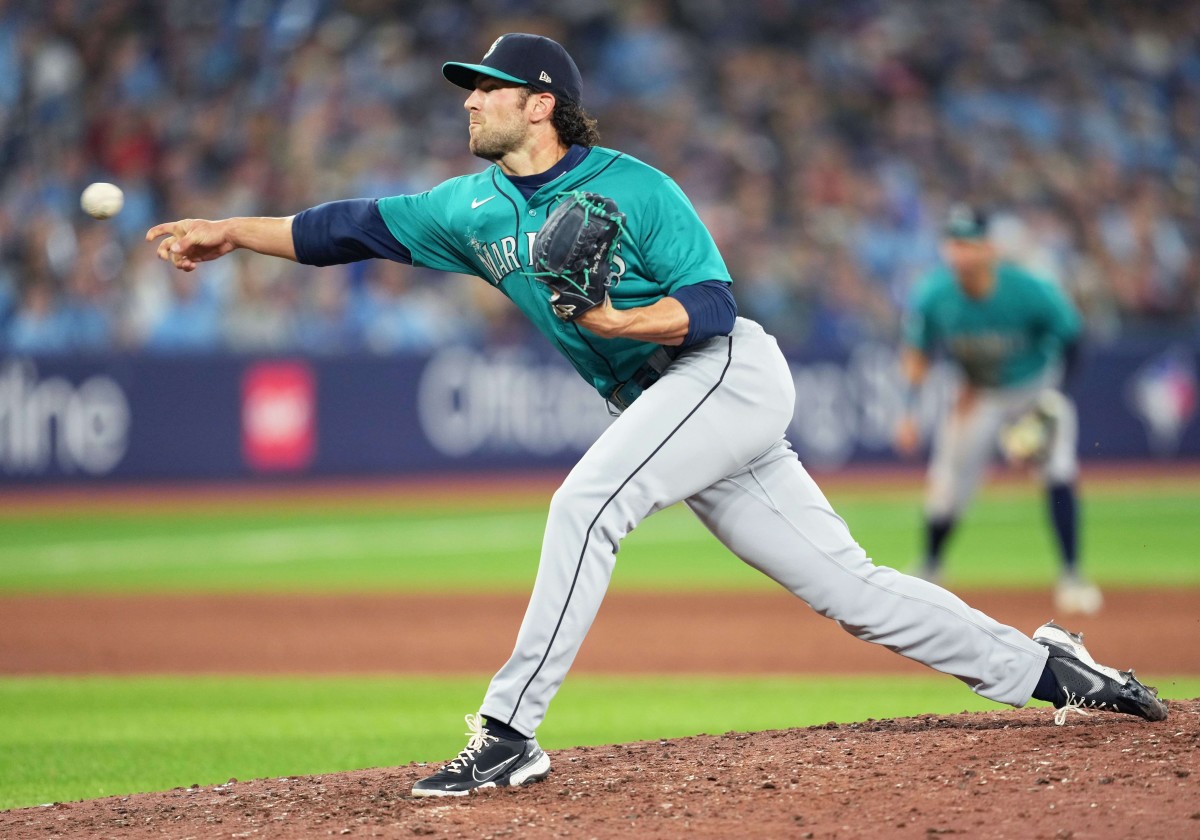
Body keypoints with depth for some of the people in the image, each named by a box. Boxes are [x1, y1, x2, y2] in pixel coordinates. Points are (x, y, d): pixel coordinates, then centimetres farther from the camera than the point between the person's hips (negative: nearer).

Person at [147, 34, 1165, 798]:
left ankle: (509, 730, -26)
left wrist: (619, 320, -29)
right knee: (843, 582, 5)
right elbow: (354, 226, 10)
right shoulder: (473, 209, 11)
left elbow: (714, 303, -14)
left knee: (586, 499, -26)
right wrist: (231, 232, 4)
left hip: (733, 372, -7)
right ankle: (1042, 667, 14)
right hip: (665, 407, 7)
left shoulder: (631, 185, -9)